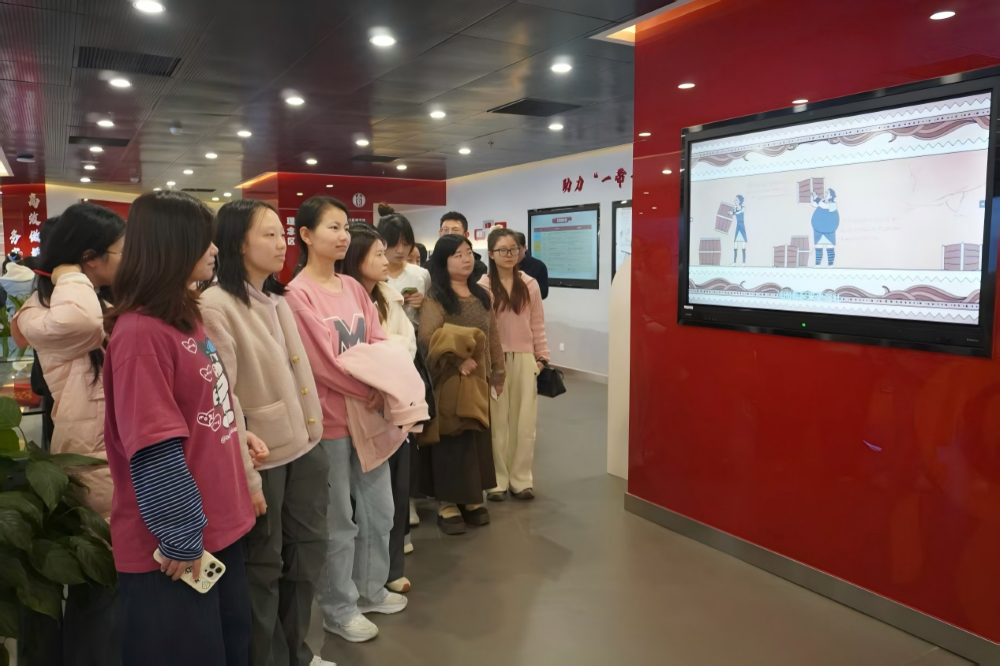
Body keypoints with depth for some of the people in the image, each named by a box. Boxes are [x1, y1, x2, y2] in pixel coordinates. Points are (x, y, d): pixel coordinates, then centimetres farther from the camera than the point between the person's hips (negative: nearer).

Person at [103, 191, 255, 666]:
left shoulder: (186, 316, 7)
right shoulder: (140, 332, -21)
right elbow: (154, 451, -22)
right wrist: (180, 537, -17)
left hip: (219, 525, 9)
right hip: (175, 546, -8)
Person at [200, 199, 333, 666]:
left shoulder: (278, 299, 11)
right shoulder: (215, 306, -14)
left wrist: (314, 435, 14)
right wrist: (245, 474, -16)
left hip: (304, 448, 8)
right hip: (261, 457, -7)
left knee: (308, 552, 18)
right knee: (263, 566, 11)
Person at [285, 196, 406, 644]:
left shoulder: (353, 287, 8)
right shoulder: (298, 295, -14)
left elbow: (379, 343, 5)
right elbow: (324, 361, -18)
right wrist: (373, 390, -11)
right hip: (329, 420, -7)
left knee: (379, 510, 18)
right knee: (339, 521, 7)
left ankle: (371, 590, 39)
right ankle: (339, 609, 27)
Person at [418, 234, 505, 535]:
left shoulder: (482, 295, 11)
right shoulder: (435, 298, -8)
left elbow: (493, 336, 14)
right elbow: (426, 338, -19)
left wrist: (497, 372, 12)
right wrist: (458, 360, -25)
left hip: (478, 379, 6)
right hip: (448, 379, -6)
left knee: (477, 436, 10)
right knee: (451, 439, -1)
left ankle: (472, 498, 23)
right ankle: (447, 503, 10)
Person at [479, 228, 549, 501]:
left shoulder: (530, 285, 6)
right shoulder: (482, 287, -2)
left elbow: (538, 325, 8)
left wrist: (541, 357, 5)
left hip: (524, 359, 2)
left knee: (524, 421, 6)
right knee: (496, 421, 5)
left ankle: (520, 479, 18)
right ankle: (497, 481, 15)